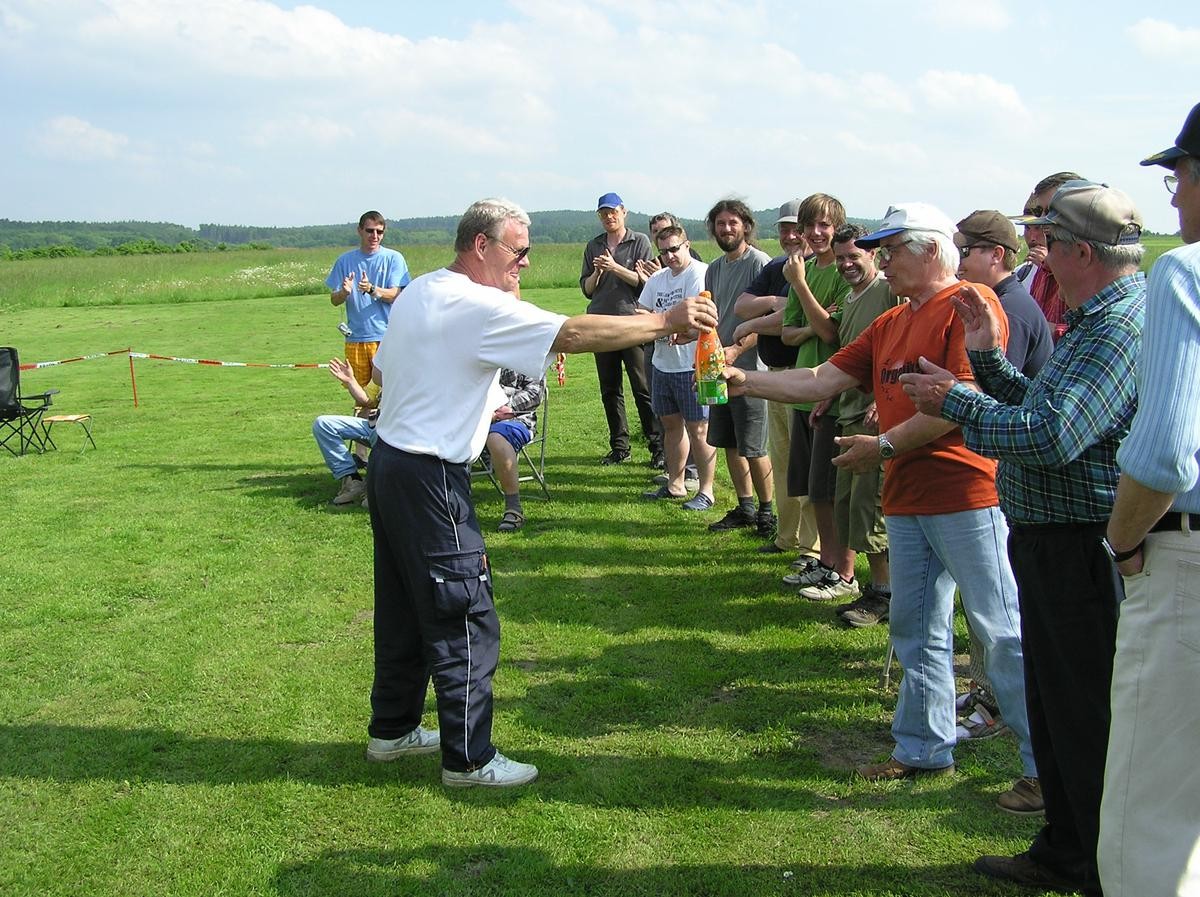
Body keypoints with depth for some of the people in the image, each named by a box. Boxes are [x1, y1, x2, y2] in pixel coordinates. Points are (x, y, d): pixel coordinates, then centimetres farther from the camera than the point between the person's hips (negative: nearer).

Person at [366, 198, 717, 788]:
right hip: (429, 479, -10)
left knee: (404, 609, 20)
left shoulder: (418, 292, 11)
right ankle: (469, 759, 8)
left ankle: (392, 729, 32)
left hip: (390, 461, 10)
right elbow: (574, 334, -23)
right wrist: (667, 322, -17)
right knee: (465, 623, -1)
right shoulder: (477, 306, -18)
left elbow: (381, 371, 19)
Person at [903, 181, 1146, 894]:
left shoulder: (1124, 328, -21)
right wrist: (989, 359, 11)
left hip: (1084, 555, -11)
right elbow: (1042, 408, 19)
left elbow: (1051, 435, -28)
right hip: (1051, 546, 11)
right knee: (1054, 708, 21)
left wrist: (955, 401, -16)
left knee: (1090, 726, 0)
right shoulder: (1097, 320, 15)